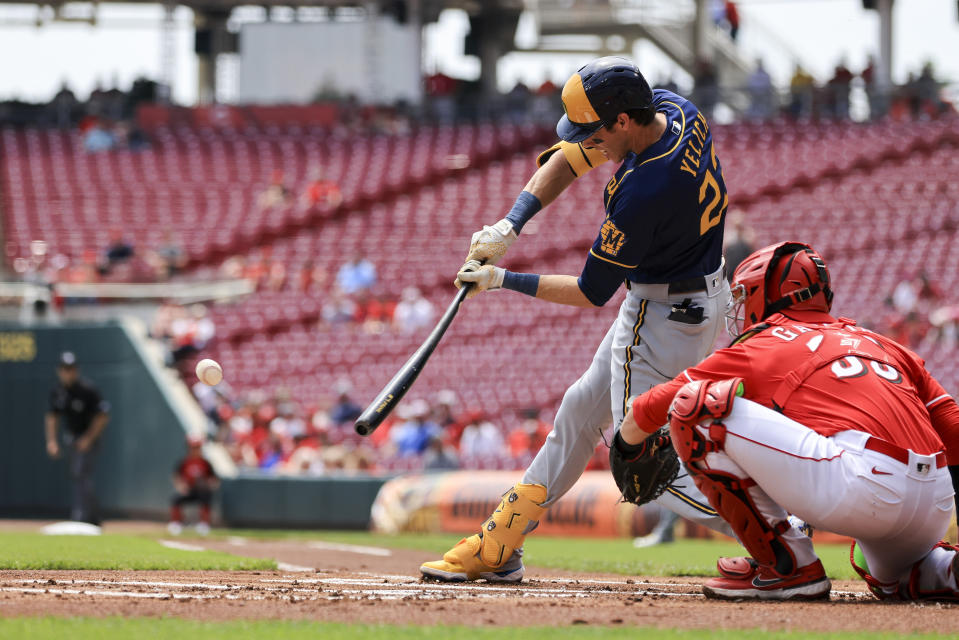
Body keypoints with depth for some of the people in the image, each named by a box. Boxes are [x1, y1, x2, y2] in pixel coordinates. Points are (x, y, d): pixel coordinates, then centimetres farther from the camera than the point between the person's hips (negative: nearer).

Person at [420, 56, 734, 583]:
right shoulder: (670, 107, -8)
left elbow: (591, 293, -20)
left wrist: (505, 281, -9)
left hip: (663, 317, -10)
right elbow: (569, 160, 2)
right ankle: (498, 548, 30)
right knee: (583, 408, 20)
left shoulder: (643, 193, -33)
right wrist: (511, 224, -10)